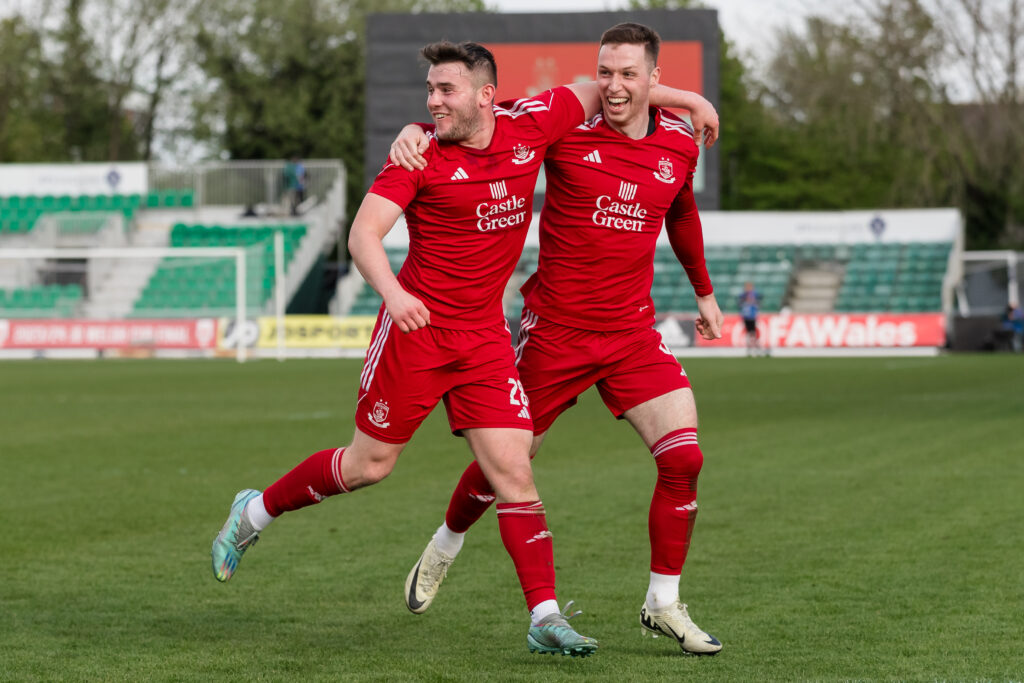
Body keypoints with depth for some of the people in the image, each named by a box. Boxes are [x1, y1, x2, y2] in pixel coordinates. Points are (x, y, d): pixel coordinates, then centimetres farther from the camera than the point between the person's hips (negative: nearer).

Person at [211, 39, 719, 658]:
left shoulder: (531, 125, -1)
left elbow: (598, 91, 17)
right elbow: (363, 234, -19)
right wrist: (392, 292, -35)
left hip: (486, 335, 3)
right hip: (416, 325, -3)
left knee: (513, 470, -6)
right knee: (369, 463, 6)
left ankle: (546, 618, -5)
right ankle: (254, 512, 29)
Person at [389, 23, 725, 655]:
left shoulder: (679, 144, 1)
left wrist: (704, 291, 32)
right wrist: (417, 130, -25)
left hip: (632, 331, 3)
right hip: (555, 329, -3)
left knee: (683, 457, -10)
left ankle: (664, 604, 5)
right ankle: (443, 550, 38)